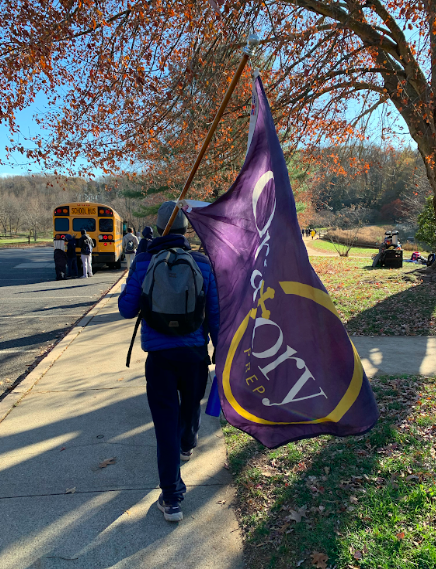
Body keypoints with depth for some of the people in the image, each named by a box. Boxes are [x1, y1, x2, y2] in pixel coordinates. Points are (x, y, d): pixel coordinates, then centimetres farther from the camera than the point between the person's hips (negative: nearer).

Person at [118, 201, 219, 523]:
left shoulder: (144, 263, -6)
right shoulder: (203, 264, -3)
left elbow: (127, 309, -1)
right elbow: (215, 313, -2)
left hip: (159, 354, -2)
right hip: (194, 351, 2)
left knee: (166, 421, 3)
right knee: (191, 404, 27)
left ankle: (172, 499, 6)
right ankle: (188, 444, 57)